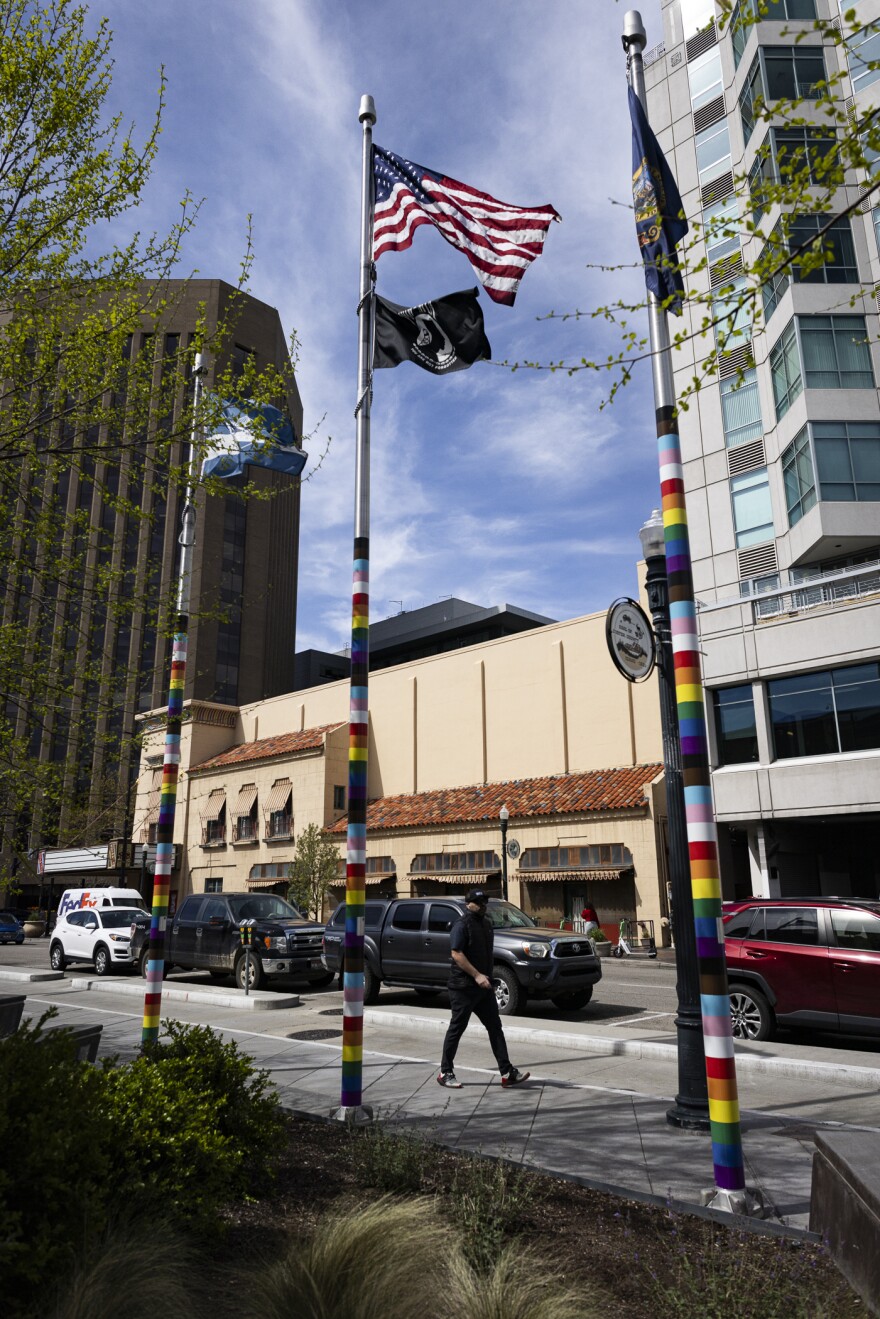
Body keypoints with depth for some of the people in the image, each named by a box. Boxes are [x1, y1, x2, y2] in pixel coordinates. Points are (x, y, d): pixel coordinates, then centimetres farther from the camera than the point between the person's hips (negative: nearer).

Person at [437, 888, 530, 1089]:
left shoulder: (486, 923, 13)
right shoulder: (462, 924, -13)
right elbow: (456, 954, -20)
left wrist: (487, 977, 16)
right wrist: (477, 975, -23)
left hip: (484, 985, 8)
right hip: (463, 987, -8)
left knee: (495, 1027, 6)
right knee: (456, 1029, 1)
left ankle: (507, 1072, 9)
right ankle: (445, 1073, 13)